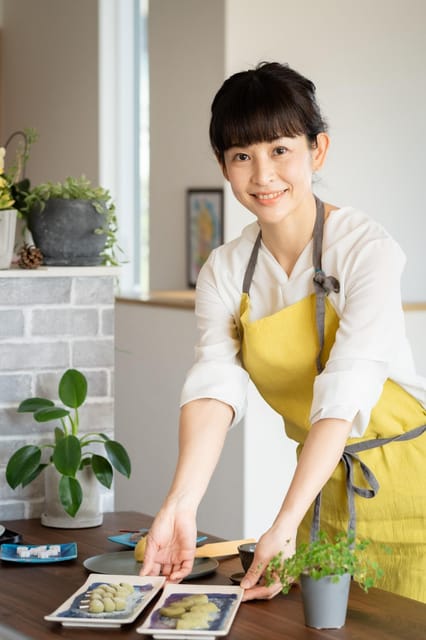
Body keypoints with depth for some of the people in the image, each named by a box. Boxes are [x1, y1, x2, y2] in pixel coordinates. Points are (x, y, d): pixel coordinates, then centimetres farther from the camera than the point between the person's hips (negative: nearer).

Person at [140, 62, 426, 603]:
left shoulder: (366, 249, -17)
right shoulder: (224, 272, -1)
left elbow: (343, 395, -27)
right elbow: (214, 387, -16)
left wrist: (284, 525, -36)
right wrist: (180, 505, -33)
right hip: (322, 484, 5)